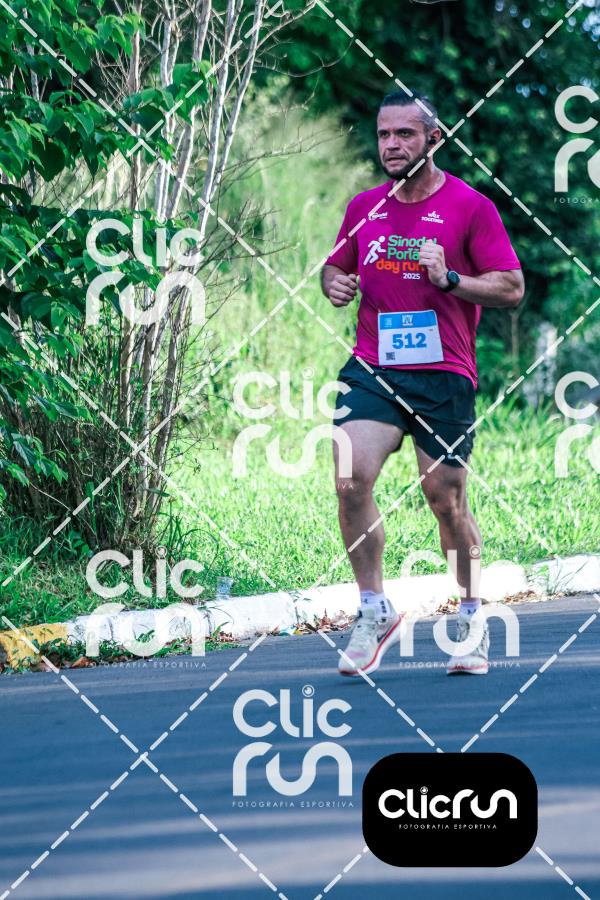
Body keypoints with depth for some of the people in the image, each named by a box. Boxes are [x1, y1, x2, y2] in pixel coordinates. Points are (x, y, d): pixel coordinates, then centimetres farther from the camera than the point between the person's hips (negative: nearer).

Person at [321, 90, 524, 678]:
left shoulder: (470, 207, -2)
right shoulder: (363, 207, 11)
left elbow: (512, 288, -3)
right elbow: (336, 266, 26)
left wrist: (449, 278, -18)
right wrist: (334, 283, 2)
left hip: (443, 375, -3)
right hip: (371, 369, 3)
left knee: (446, 499, 1)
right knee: (350, 480, -16)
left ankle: (471, 620, 21)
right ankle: (374, 612, -4)